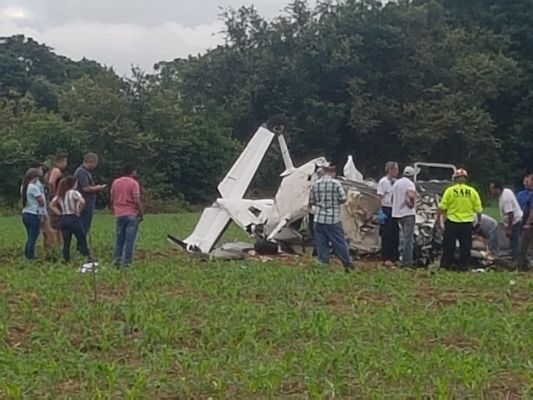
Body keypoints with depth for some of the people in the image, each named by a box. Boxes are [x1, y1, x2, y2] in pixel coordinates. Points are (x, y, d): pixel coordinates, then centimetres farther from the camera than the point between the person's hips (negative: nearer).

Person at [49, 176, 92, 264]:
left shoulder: (60, 195, 11)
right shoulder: (74, 193, -10)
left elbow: (51, 205, 15)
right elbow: (82, 202, -27)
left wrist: (60, 213, 9)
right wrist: (78, 211, -12)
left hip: (64, 220, 6)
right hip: (74, 219, -6)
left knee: (66, 243, 8)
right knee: (82, 241, 0)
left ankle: (66, 261, 8)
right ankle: (88, 259, -2)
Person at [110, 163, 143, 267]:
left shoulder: (115, 182, 9)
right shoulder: (134, 183, -8)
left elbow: (112, 199, 12)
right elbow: (137, 201, -12)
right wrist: (141, 214, -3)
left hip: (119, 215, 5)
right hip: (131, 214, -5)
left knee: (119, 239, 11)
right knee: (130, 240, -2)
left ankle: (117, 261, 6)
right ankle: (127, 262, -4)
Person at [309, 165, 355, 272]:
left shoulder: (315, 184, 4)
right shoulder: (336, 183, -7)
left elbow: (311, 202, 9)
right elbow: (343, 199, -8)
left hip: (318, 219, 3)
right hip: (333, 219, -3)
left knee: (321, 244, 7)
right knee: (339, 243, 6)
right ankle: (348, 264, 14)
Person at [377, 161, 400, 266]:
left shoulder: (395, 182, 9)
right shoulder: (383, 181, -10)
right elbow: (380, 197, -12)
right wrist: (380, 212, -16)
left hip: (395, 210, 7)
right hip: (386, 210, -7)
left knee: (395, 235, 10)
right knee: (387, 235, -2)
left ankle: (395, 257, 18)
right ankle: (386, 258, 3)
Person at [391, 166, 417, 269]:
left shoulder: (396, 183, 15)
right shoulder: (409, 183, -11)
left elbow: (393, 198, 20)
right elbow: (411, 195, -30)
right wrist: (412, 204, -14)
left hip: (397, 213, 8)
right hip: (408, 213, -8)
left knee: (406, 237, 17)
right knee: (409, 239, -6)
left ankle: (405, 260, 18)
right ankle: (407, 262, -10)